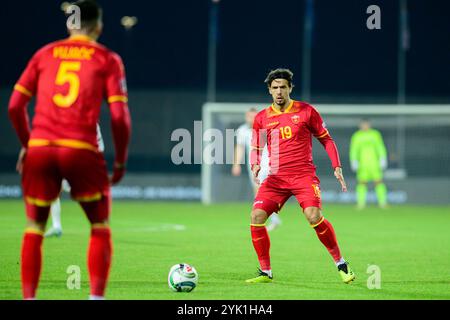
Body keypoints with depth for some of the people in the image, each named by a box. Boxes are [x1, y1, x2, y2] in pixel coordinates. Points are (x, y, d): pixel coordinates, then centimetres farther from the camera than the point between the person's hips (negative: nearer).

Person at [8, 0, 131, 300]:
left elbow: (15, 106, 9)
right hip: (82, 151, -2)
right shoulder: (108, 60, 5)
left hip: (39, 150, 2)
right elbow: (119, 117, -3)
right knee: (100, 227, 13)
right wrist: (121, 161, 8)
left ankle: (28, 299, 7)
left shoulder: (45, 54, 12)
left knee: (34, 228, 14)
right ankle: (96, 296, 2)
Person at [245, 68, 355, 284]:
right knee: (256, 216, -15)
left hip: (304, 175, -3)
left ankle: (341, 264, -6)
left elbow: (326, 139, 9)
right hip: (276, 177, 3)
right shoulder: (262, 118, 9)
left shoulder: (306, 111, 3)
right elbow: (256, 147, 19)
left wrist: (337, 167, 1)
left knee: (314, 216, -25)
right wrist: (255, 165, -2)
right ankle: (265, 272, 0)